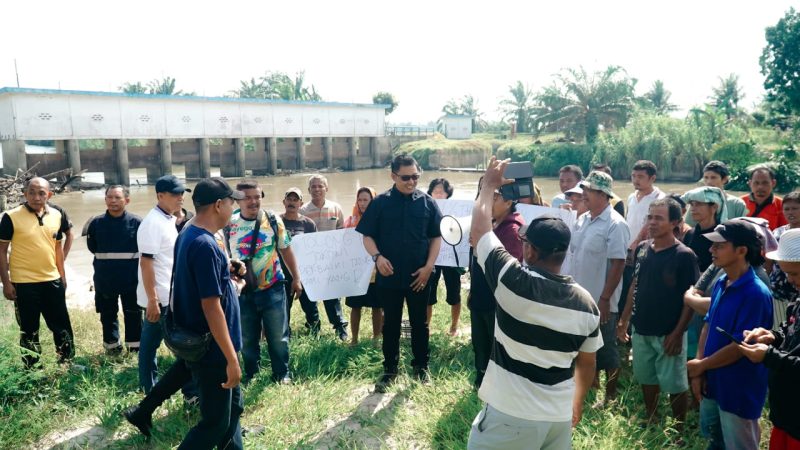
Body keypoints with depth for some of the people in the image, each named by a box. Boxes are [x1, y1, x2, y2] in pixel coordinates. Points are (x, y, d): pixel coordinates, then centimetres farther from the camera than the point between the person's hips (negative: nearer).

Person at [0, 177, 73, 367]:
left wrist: (62, 275, 12)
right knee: (29, 330, 9)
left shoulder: (57, 216, 3)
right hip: (24, 283, -4)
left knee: (62, 325, 13)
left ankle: (68, 362, 29)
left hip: (52, 280, 4)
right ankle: (31, 369, 23)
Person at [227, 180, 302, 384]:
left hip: (272, 288, -1)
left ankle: (282, 374, 26)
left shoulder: (273, 220, -5)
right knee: (247, 338, 14)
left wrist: (296, 278, 5)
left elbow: (286, 250, 4)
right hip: (243, 291, 1)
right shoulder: (229, 225, -4)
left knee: (278, 335, 9)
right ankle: (250, 375, 33)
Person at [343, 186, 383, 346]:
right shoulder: (351, 220, 4)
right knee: (355, 306, 7)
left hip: (375, 270, -1)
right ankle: (354, 338, 19)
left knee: (377, 306, 9)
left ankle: (376, 337, 24)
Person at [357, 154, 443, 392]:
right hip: (389, 276, 0)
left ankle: (421, 365, 31)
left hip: (419, 276, 1)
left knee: (419, 322, 14)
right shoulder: (380, 203, -3)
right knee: (390, 324, 12)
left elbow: (436, 236, 2)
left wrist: (429, 266, -7)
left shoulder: (427, 202, -1)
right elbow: (367, 236, 0)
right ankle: (390, 368, 27)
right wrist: (377, 257, -17)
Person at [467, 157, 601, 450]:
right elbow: (587, 363, 8)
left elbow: (479, 226, -9)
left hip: (510, 415, -5)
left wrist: (489, 185, 6)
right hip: (561, 417, 5)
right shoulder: (586, 303, -5)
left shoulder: (514, 281, -21)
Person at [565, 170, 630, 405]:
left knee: (605, 349, 8)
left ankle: (611, 395, 25)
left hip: (601, 301, -7)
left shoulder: (615, 225, -17)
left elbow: (618, 264, -19)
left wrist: (605, 299, -20)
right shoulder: (582, 220, 6)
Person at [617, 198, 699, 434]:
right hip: (641, 329, 5)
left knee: (675, 384, 7)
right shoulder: (641, 249, 3)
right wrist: (624, 319, 10)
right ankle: (651, 422, 38)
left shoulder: (684, 255, -14)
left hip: (668, 333, -5)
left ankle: (678, 430, 26)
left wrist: (678, 333, -16)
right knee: (647, 379, 19)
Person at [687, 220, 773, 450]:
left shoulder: (756, 293, -24)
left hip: (739, 390, -7)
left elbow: (740, 347, -24)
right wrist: (699, 372, -2)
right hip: (713, 382, 7)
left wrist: (700, 366, -12)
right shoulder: (721, 284, 0)